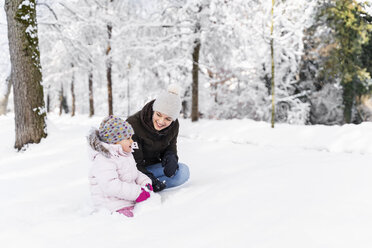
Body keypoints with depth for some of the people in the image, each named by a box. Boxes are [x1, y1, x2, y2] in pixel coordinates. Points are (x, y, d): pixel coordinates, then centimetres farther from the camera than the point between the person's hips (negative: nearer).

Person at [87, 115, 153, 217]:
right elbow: (110, 186, -27)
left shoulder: (126, 155, 17)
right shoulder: (103, 160, -17)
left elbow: (135, 173, 28)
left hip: (129, 201, 10)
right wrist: (137, 192, -26)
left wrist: (145, 182, 5)